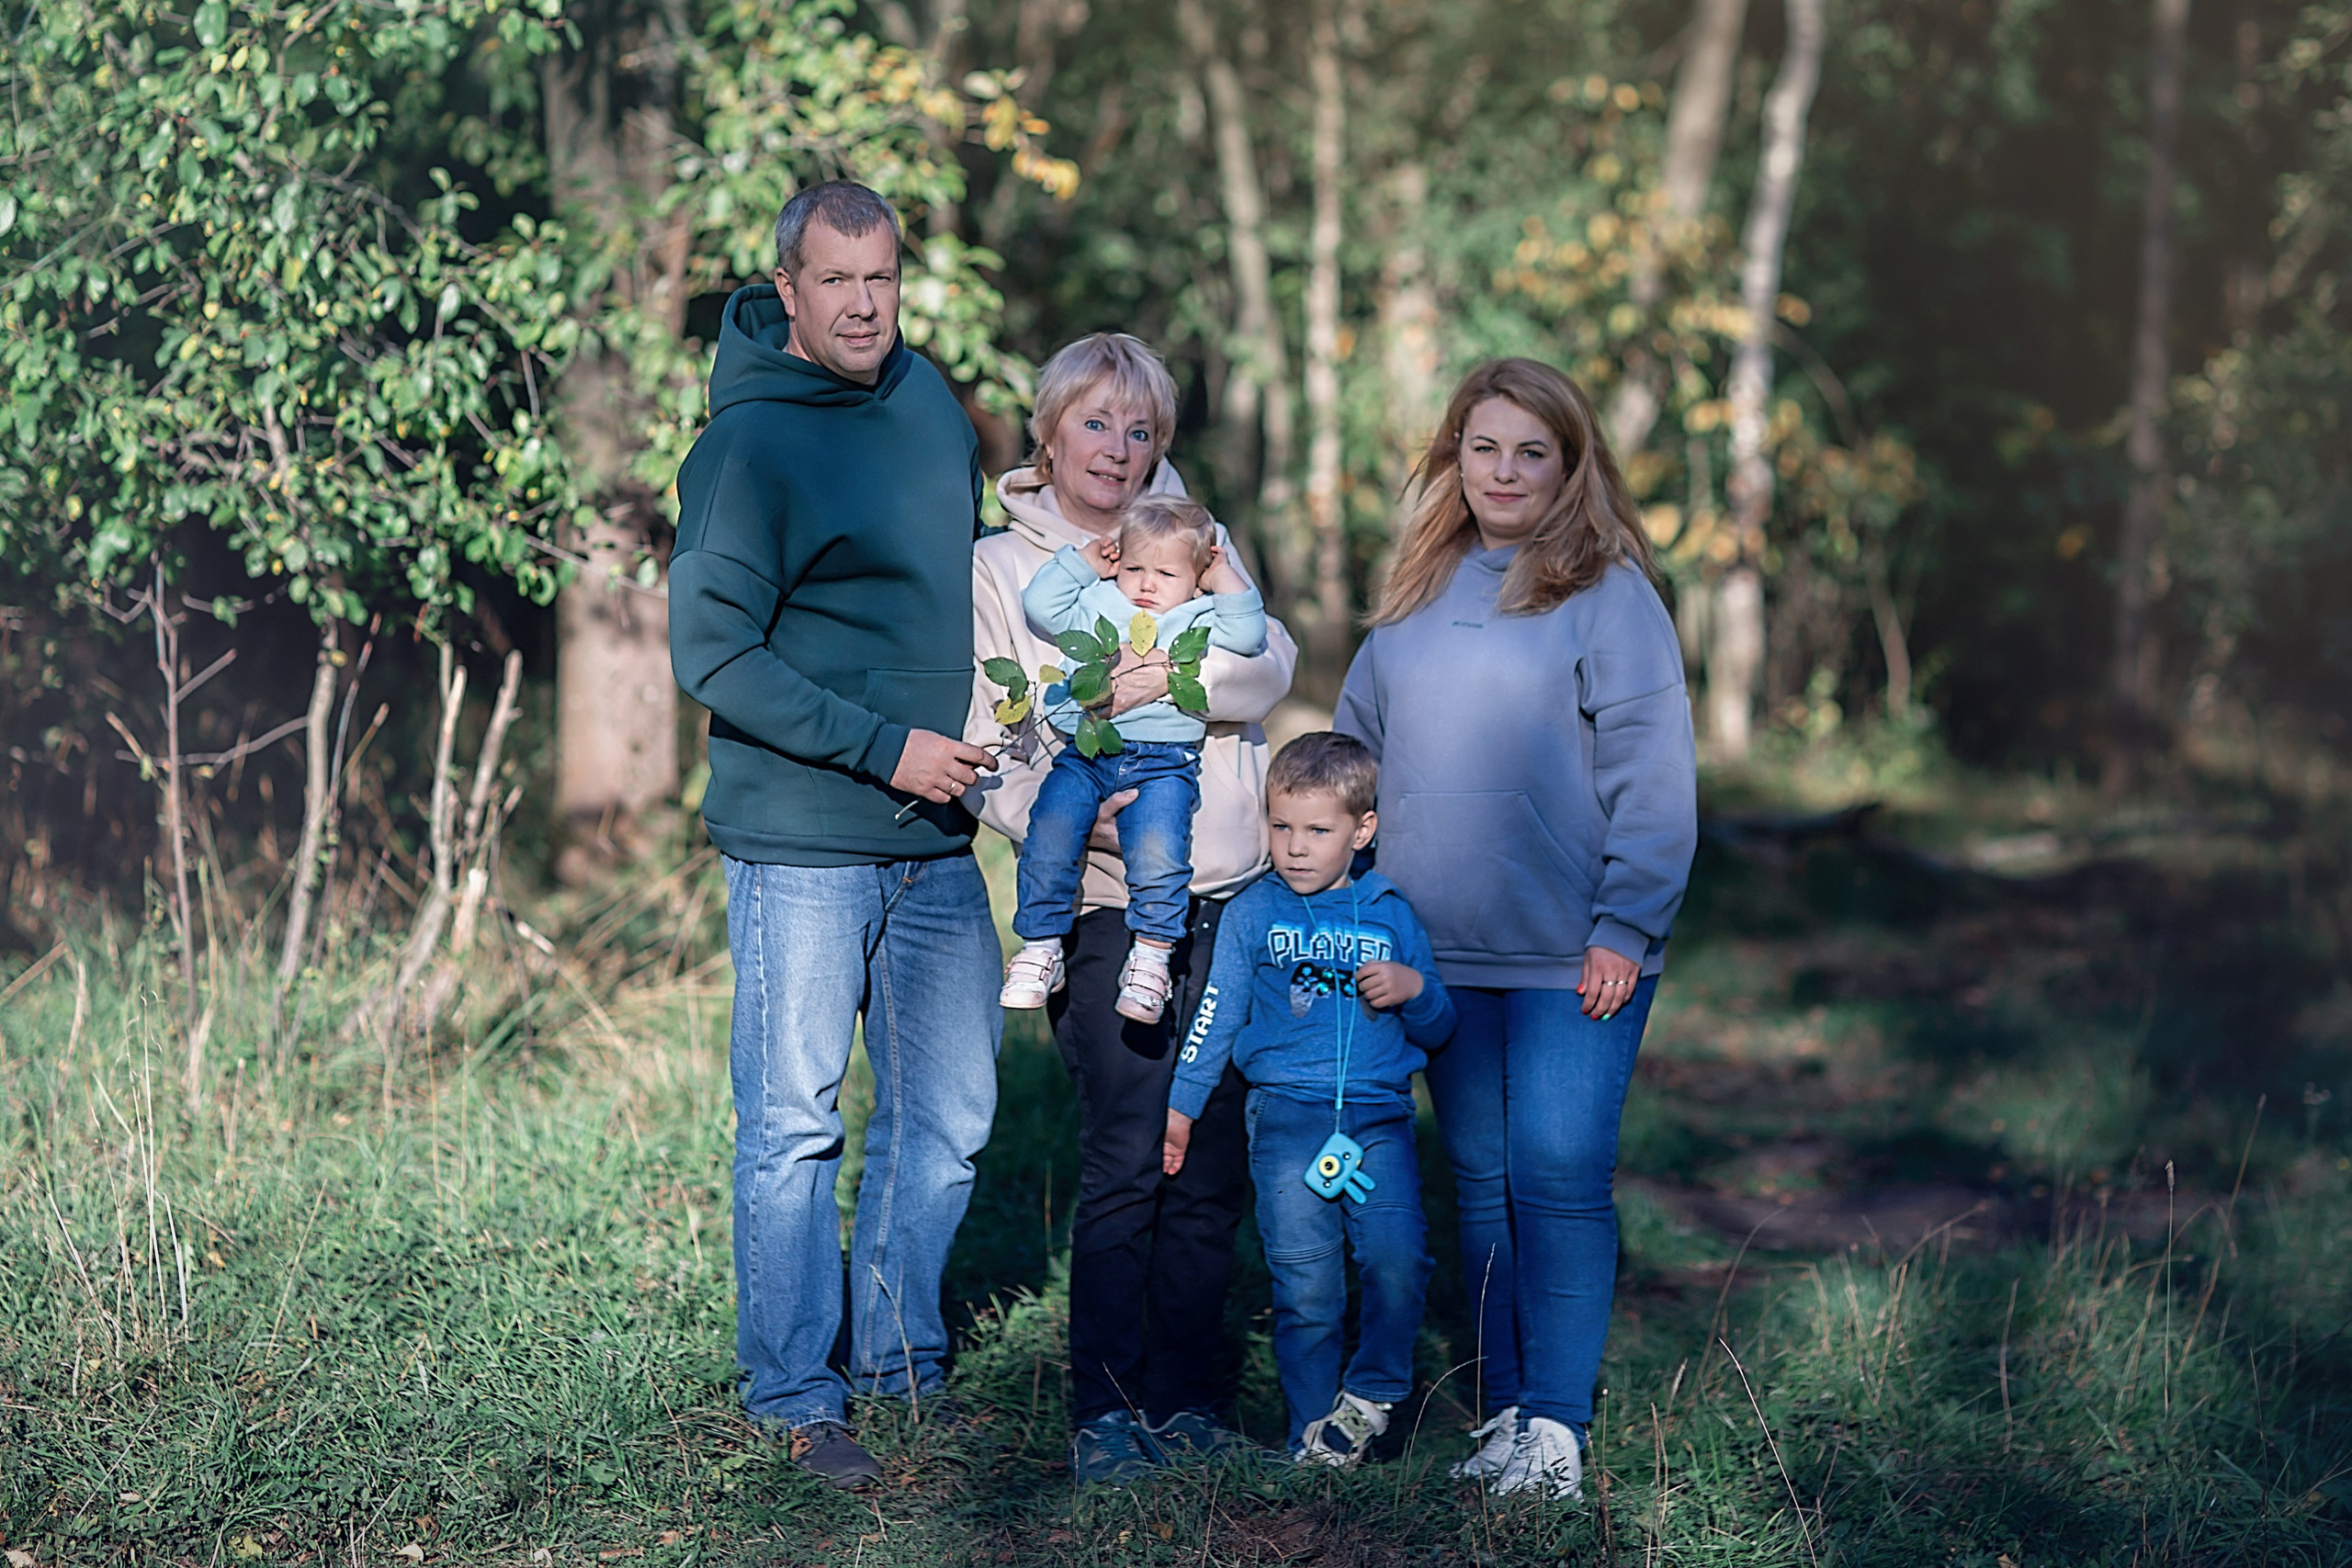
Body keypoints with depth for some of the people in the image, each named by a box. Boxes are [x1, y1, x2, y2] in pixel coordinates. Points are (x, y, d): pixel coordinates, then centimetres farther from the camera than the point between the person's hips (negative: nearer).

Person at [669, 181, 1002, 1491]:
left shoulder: (929, 400, 8)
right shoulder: (748, 447, -13)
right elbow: (714, 656, -16)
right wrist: (883, 748, -18)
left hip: (934, 841, 7)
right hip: (802, 841, -7)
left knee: (951, 1112, 12)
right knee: (795, 1126, 0)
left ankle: (907, 1362, 27)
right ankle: (795, 1399, 10)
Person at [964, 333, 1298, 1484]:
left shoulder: (1194, 538, 14)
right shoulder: (999, 569, 7)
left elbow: (1270, 666, 0)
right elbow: (987, 759, 0)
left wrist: (1160, 678, -17)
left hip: (1234, 889, 3)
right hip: (1108, 903, -3)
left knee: (1215, 1162, 4)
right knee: (1124, 1162, -10)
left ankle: (1184, 1398, 14)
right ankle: (1104, 1411, -1)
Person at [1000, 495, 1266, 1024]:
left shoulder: (1200, 619, 19)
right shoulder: (1095, 605, 23)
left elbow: (1248, 633, 6)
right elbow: (1040, 604, 15)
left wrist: (1223, 576, 10)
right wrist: (1085, 559, 19)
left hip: (1164, 761, -2)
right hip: (1085, 753, 2)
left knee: (1157, 848, -27)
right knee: (1050, 833, -20)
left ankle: (1150, 957, -16)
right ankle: (1040, 949, -10)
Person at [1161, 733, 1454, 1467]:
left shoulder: (1392, 916, 12)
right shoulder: (1252, 912, 9)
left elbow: (1438, 1032, 17)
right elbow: (1215, 1014, 13)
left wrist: (1415, 989, -4)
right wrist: (1178, 1105, 10)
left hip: (1380, 1116, 1)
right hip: (1287, 1113, -1)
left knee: (1397, 1259, -17)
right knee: (1305, 1280, -6)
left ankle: (1372, 1393, 4)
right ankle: (1316, 1429, 5)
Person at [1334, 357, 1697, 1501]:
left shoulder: (1608, 593, -4)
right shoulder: (1415, 596, 13)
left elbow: (1652, 773, -8)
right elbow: (1356, 745, 19)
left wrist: (1626, 927, -13)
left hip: (1573, 957, -5)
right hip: (1443, 954, 6)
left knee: (1559, 1174, -8)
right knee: (1479, 1180, 10)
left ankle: (1556, 1423, -2)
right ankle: (1503, 1408, 18)